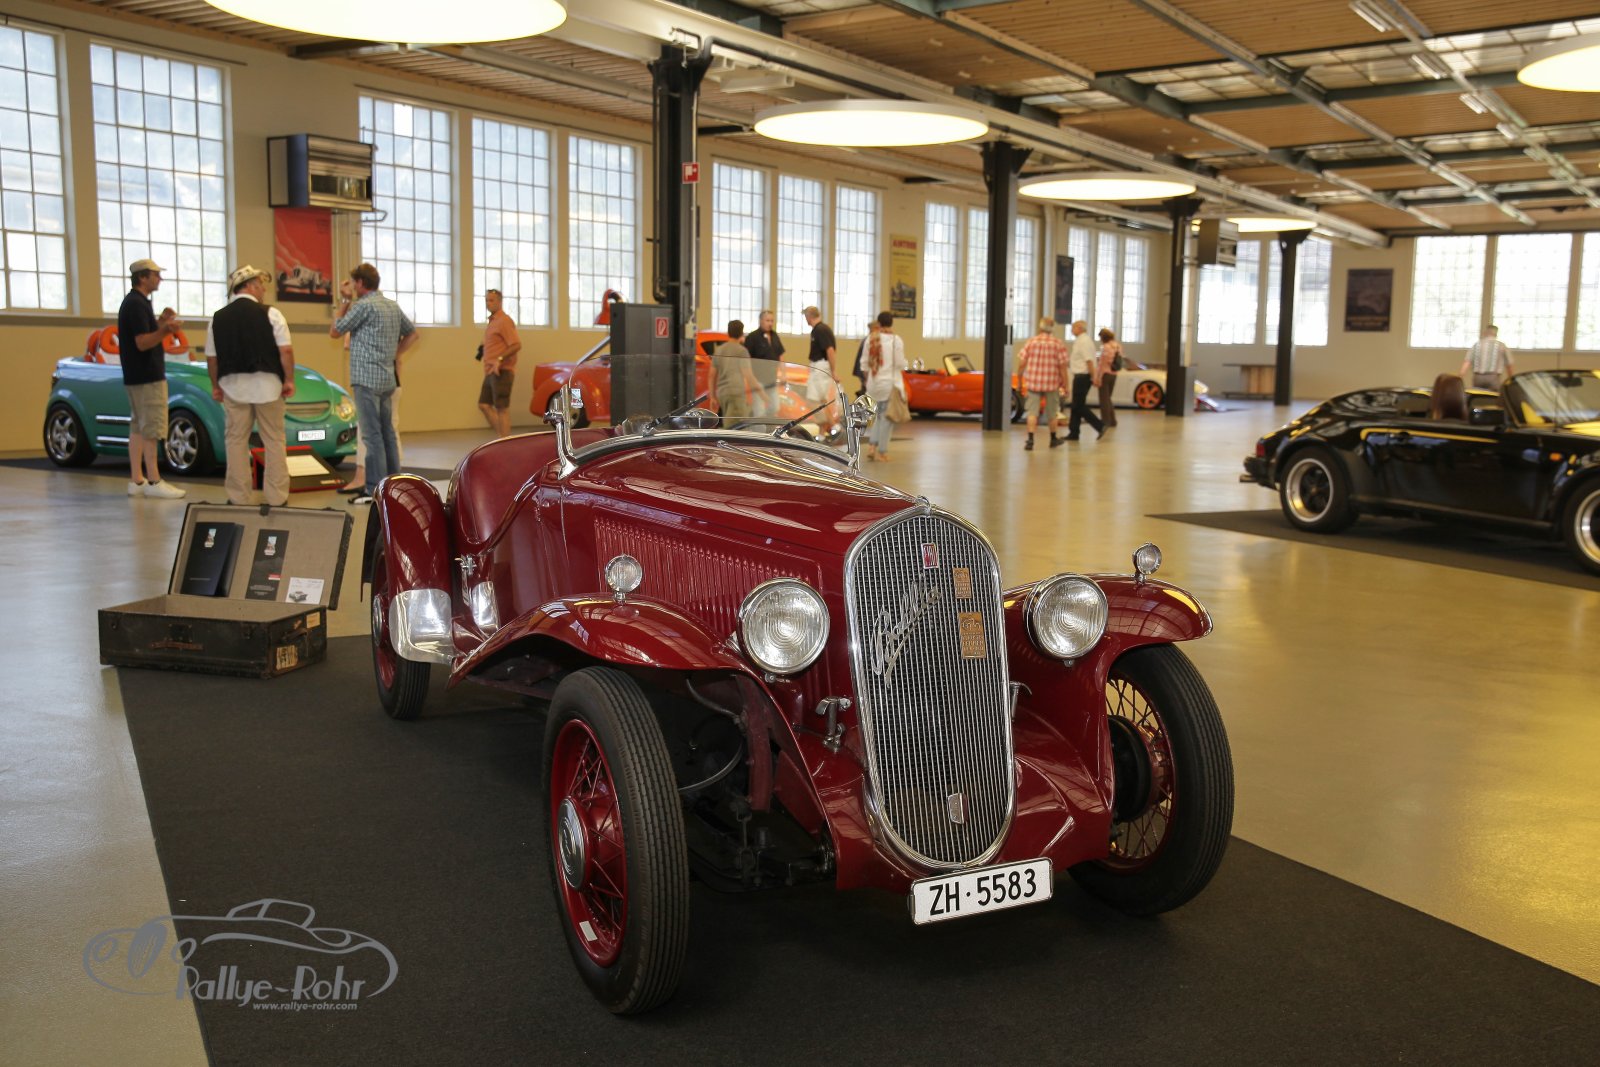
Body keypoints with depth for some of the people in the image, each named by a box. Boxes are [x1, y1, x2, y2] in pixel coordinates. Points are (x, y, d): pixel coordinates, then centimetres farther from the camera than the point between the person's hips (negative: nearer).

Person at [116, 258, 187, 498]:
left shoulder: (133, 302, 17)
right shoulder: (137, 304, -14)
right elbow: (142, 343, -21)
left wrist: (160, 321, 14)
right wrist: (165, 330, -36)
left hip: (136, 376, 10)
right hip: (147, 377, -10)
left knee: (138, 427, 9)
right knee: (151, 429, -9)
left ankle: (137, 480, 10)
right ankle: (153, 481, -8)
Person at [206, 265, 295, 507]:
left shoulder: (218, 319, 4)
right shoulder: (270, 314, -6)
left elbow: (211, 357, 6)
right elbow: (286, 350, -11)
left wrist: (215, 386, 16)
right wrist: (289, 380, -1)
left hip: (233, 386, 3)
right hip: (266, 385, -2)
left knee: (236, 442, 10)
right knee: (274, 441, 5)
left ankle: (238, 498, 11)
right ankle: (277, 498, 6)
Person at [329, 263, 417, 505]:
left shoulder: (363, 305, -11)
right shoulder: (393, 306, 13)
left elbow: (334, 332, -3)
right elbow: (412, 333, 24)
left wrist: (345, 301, 4)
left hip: (367, 378, -8)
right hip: (388, 378, 8)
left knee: (372, 434, -6)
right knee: (387, 432, 12)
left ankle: (375, 489, -6)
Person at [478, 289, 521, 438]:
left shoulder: (504, 321, -11)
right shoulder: (492, 322, 18)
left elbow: (516, 345, -20)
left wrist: (500, 359, -27)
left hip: (502, 372, -10)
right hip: (491, 372, 10)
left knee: (502, 408, -7)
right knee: (484, 405, 9)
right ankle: (500, 435, 14)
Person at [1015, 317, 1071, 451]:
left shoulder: (1030, 342, -1)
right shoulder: (1058, 344, -4)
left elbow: (1021, 364, -1)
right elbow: (1063, 367, -6)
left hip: (1033, 383, 0)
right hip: (1052, 384, 0)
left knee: (1032, 412, 1)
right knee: (1052, 413, 15)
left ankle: (1030, 440, -12)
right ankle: (1053, 439, 31)